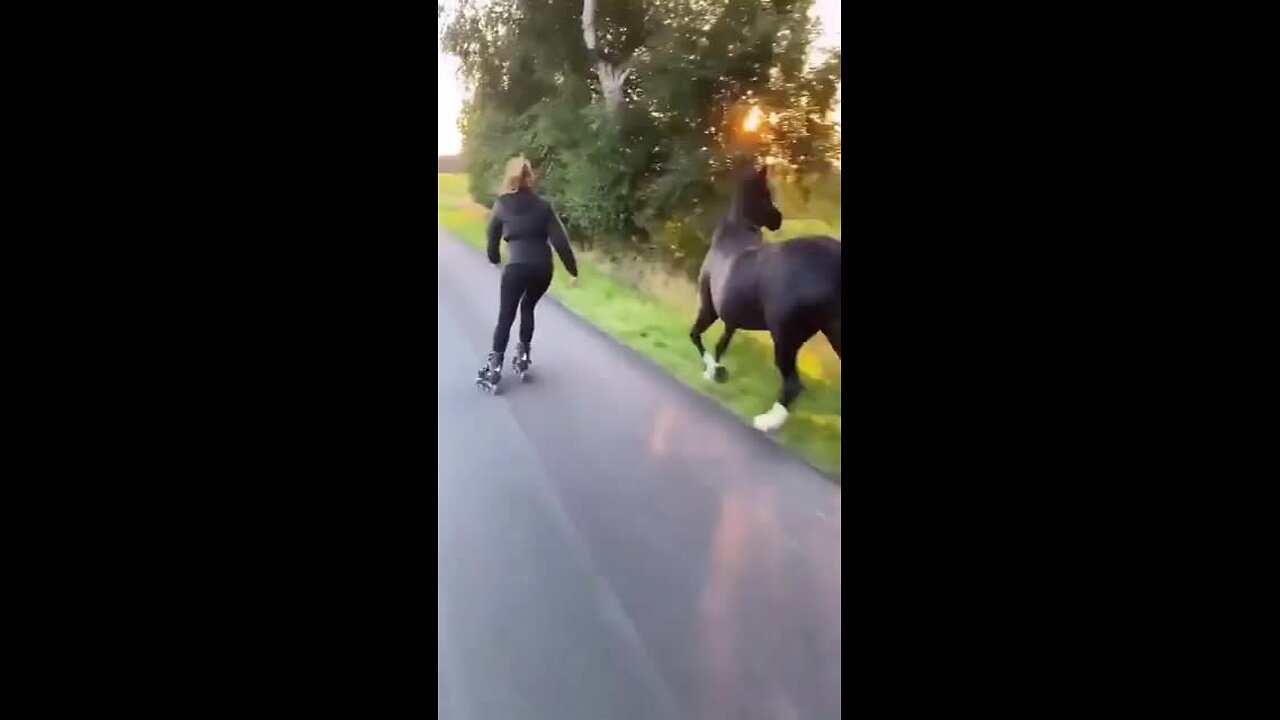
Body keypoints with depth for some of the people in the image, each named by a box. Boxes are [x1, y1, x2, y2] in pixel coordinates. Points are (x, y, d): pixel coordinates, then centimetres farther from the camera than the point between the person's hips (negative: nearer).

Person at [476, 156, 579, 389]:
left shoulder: (502, 205, 8)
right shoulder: (543, 206, 7)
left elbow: (493, 234, 19)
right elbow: (560, 240, 2)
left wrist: (494, 258, 37)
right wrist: (572, 269, 4)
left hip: (517, 266, -2)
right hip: (543, 267, 2)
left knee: (505, 316, 5)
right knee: (528, 308, 24)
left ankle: (495, 367, -1)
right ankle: (523, 356, 23)